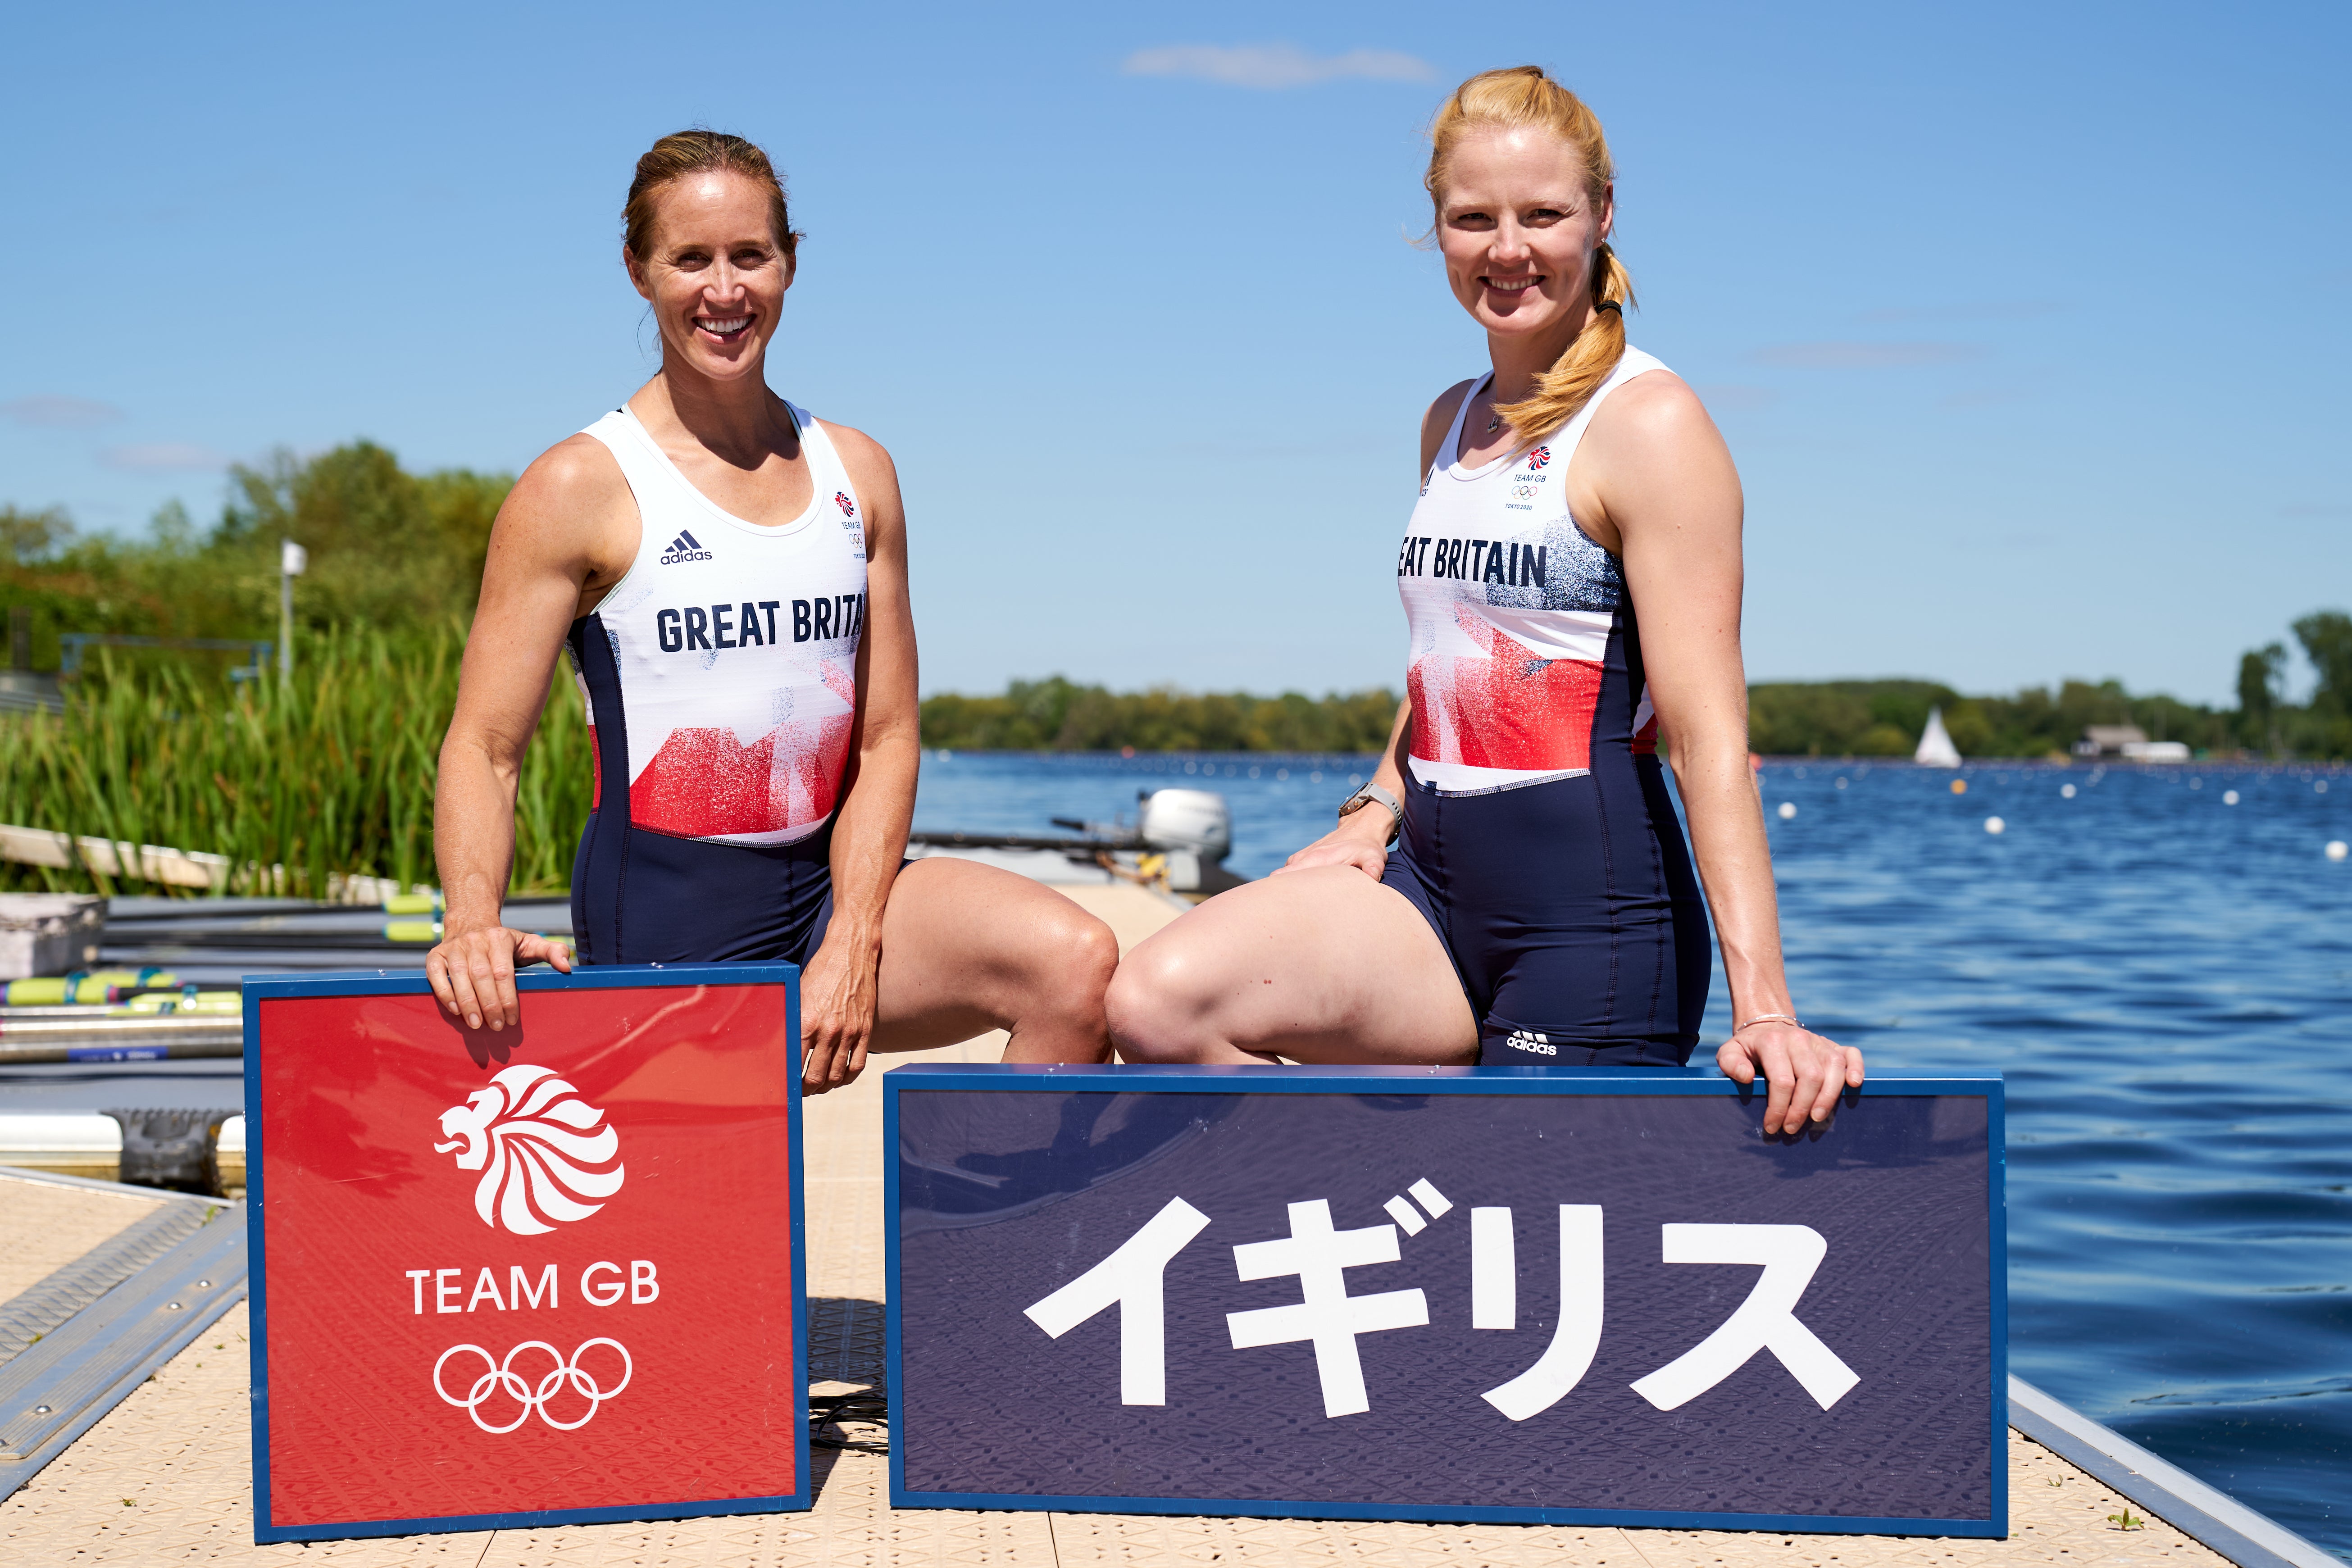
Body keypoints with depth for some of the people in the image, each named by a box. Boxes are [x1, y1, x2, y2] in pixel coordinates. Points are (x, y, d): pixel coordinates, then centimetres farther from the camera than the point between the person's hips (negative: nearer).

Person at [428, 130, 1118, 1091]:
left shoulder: (857, 473, 9)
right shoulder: (581, 488, -4)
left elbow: (887, 738, 6)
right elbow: (484, 747, -5)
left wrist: (851, 948, -8)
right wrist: (472, 920, -25)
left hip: (831, 885, 4)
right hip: (664, 915, -3)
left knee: (1074, 962, -21)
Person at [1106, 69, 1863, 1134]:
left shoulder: (1650, 427, -7)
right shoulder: (1451, 425, 16)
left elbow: (1708, 733, -14)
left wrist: (1761, 1005, -21)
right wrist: (1377, 809, 11)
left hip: (1590, 913, -6)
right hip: (1431, 886, 7)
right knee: (1157, 1004, -18)